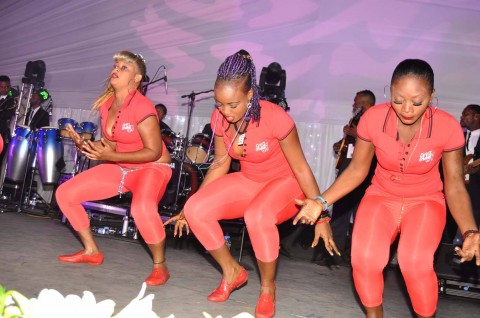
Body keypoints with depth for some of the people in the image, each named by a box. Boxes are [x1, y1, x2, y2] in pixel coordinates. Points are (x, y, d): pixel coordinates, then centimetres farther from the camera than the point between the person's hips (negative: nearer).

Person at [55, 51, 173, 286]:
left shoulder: (142, 107, -23)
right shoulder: (106, 104, 1)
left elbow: (154, 152, -22)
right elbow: (109, 144, 7)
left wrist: (111, 156, -28)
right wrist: (84, 143, -13)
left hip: (152, 167, -8)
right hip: (119, 167, 8)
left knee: (142, 209, -39)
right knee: (65, 194, 2)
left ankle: (160, 266, -13)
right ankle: (91, 252, 18)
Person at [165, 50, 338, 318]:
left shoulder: (275, 118, -27)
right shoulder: (219, 118, -12)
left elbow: (300, 168, -18)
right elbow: (221, 163, 2)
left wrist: (321, 215, -13)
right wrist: (191, 205, 0)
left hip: (285, 182, -5)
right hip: (248, 181, 5)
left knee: (257, 216, -38)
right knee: (196, 211, -19)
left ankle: (268, 288, -10)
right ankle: (233, 273, 5)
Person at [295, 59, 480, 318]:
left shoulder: (447, 127, -18)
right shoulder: (373, 119, -17)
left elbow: (454, 185, -9)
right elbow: (357, 169, -5)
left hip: (426, 200, -1)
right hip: (381, 196, 1)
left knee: (415, 261, -30)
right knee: (364, 258, -26)